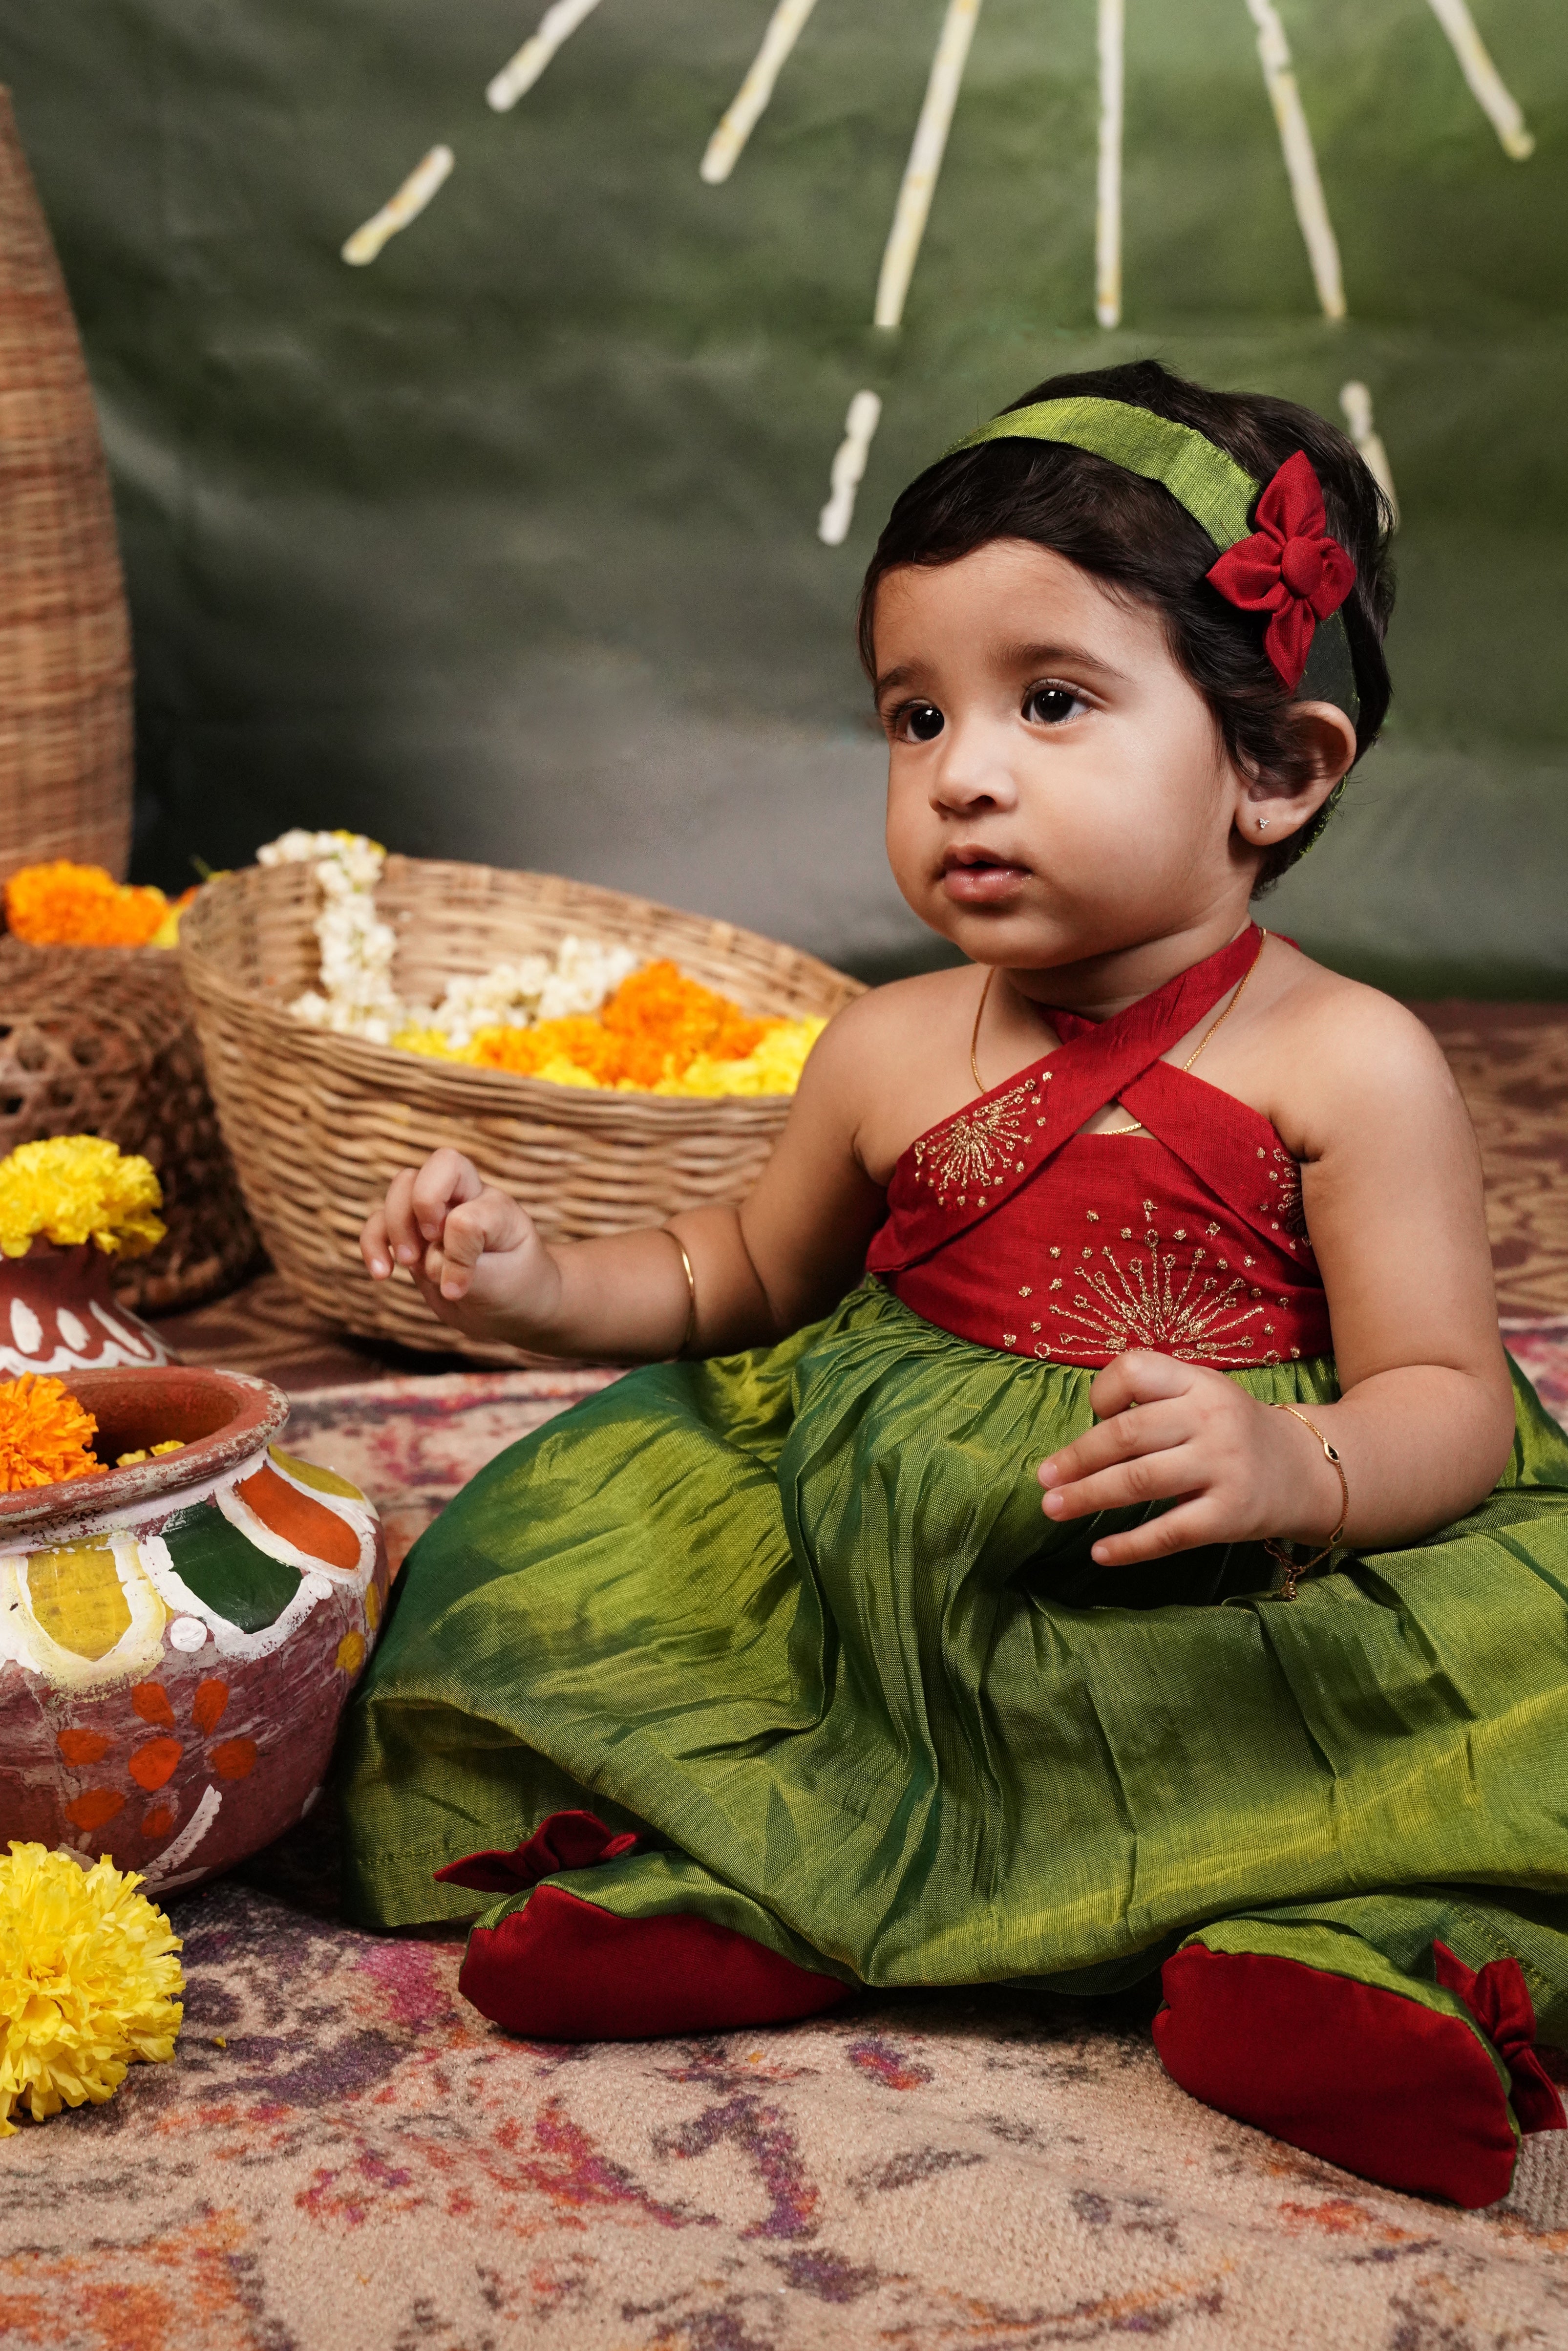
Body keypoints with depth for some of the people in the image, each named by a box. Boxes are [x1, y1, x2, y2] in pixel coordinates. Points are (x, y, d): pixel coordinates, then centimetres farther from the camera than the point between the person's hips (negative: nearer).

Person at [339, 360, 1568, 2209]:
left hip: (1235, 1620, -3)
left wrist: (1293, 1470, -33)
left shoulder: (1346, 1066, -10)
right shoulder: (890, 1054, 4)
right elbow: (747, 1277, 21)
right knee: (573, 1548, -10)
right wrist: (538, 1284, 3)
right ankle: (755, 1877, -20)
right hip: (886, 1564, 4)